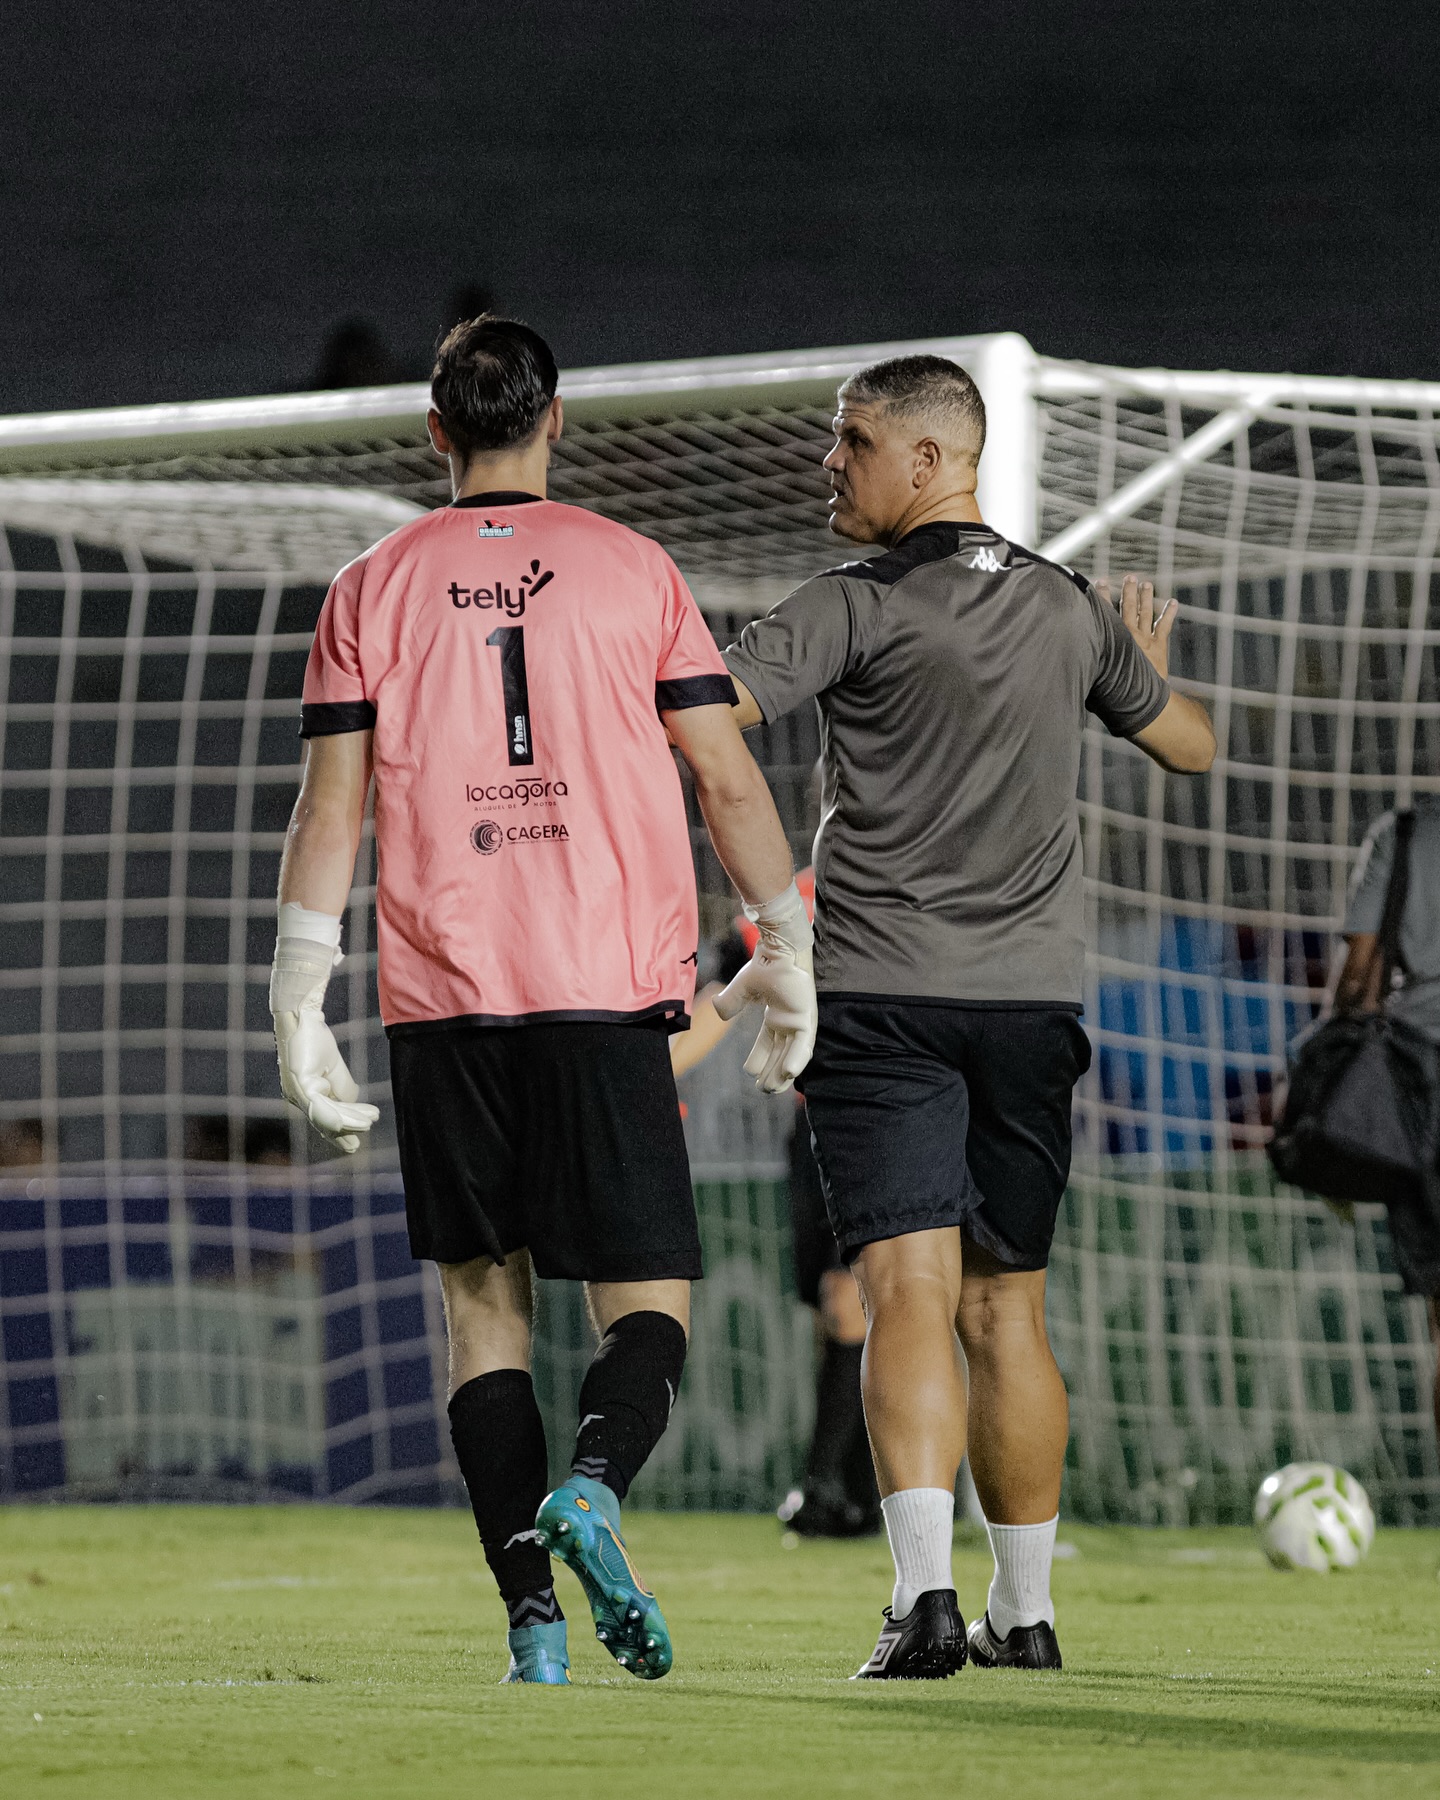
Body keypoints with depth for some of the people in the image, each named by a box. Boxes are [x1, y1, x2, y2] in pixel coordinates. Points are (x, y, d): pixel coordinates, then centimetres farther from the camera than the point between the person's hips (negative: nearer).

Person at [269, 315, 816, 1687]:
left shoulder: (372, 591, 7)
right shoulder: (634, 571, 5)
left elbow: (330, 807, 3)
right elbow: (725, 777, 3)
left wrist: (297, 1006, 5)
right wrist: (785, 953, 12)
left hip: (441, 1002, 1)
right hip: (608, 992, -1)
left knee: (483, 1302, 8)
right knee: (646, 1300, 3)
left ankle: (532, 1618, -2)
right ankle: (592, 1487, -28)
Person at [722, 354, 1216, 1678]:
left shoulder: (856, 612, -7)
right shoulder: (1074, 614, 10)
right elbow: (1191, 745, 26)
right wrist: (1151, 665, 47)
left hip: (883, 996, -5)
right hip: (1033, 997, 5)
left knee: (910, 1293, -12)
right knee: (1007, 1308, 12)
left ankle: (925, 1594, -26)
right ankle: (1025, 1609, 15)